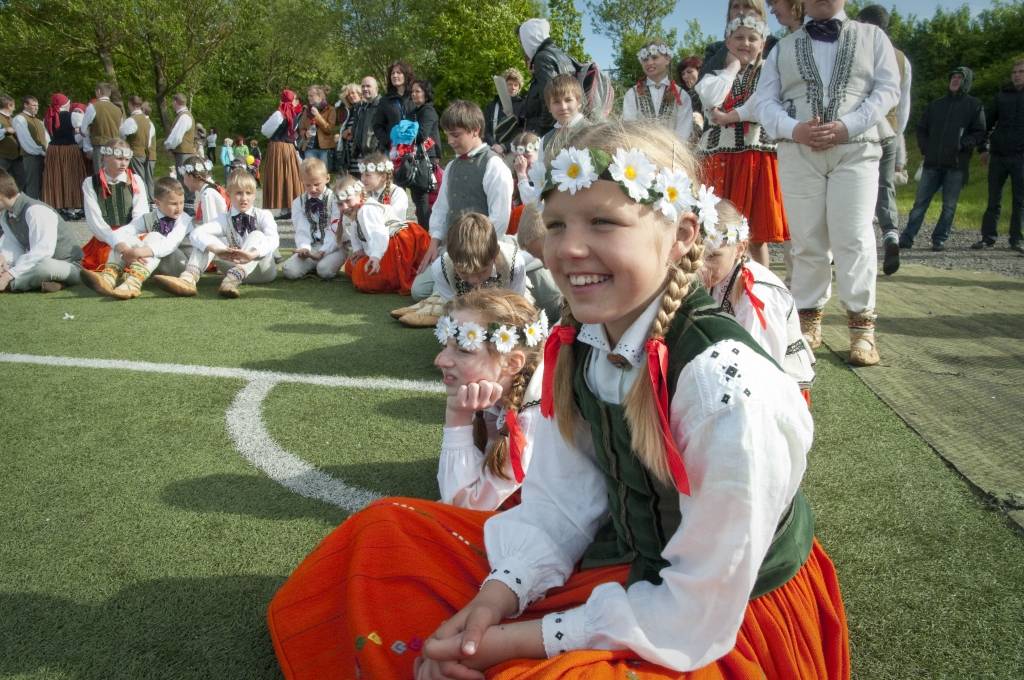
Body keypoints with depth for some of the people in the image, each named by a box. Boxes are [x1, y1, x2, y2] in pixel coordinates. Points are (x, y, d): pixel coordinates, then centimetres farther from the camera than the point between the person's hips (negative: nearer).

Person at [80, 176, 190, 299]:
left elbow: (170, 243, -28)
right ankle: (109, 276, -37)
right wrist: (125, 250, -34)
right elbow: (119, 233, -11)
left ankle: (133, 283, -48)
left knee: (155, 237, -28)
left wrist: (139, 252, -41)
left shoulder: (184, 219, -9)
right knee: (127, 238, -13)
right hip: (152, 265, 4)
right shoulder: (147, 218, 4)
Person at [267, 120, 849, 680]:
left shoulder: (725, 384, -31)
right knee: (385, 534, 2)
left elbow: (698, 610, -24)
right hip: (628, 565, 6)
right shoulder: (578, 346, -9)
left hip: (729, 627, -6)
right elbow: (558, 501, -2)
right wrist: (495, 601, -18)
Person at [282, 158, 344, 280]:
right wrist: (304, 247, -19)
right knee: (289, 270, -20)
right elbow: (301, 230, 1)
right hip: (310, 248, 3)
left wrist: (323, 251, -20)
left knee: (325, 271, -33)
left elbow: (336, 231, -8)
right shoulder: (298, 202, 9)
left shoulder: (335, 200, -2)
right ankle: (313, 266, 7)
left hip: (332, 247, -3)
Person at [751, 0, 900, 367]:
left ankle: (861, 327, -5)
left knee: (853, 237, -10)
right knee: (807, 240, 1)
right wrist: (794, 129, -11)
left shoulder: (872, 36, 16)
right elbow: (763, 99, 8)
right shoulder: (783, 47, 18)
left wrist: (847, 126, -11)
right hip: (798, 151, 1)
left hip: (856, 149, -1)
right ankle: (808, 320, 10)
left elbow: (888, 88, 5)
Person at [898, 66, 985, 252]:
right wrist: (924, 149, 7)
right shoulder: (936, 104, 16)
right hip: (932, 162, 3)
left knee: (949, 205, 0)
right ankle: (907, 237, 1)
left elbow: (980, 134, 2)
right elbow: (921, 128, 22)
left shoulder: (974, 105, 6)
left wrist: (963, 144, -15)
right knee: (920, 202, 0)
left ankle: (940, 239, 6)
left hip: (957, 164, -2)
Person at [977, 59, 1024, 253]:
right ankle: (988, 237, 7)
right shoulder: (1001, 96, 12)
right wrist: (984, 148, 9)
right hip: (998, 155, 2)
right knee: (993, 199, 3)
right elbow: (989, 122, 16)